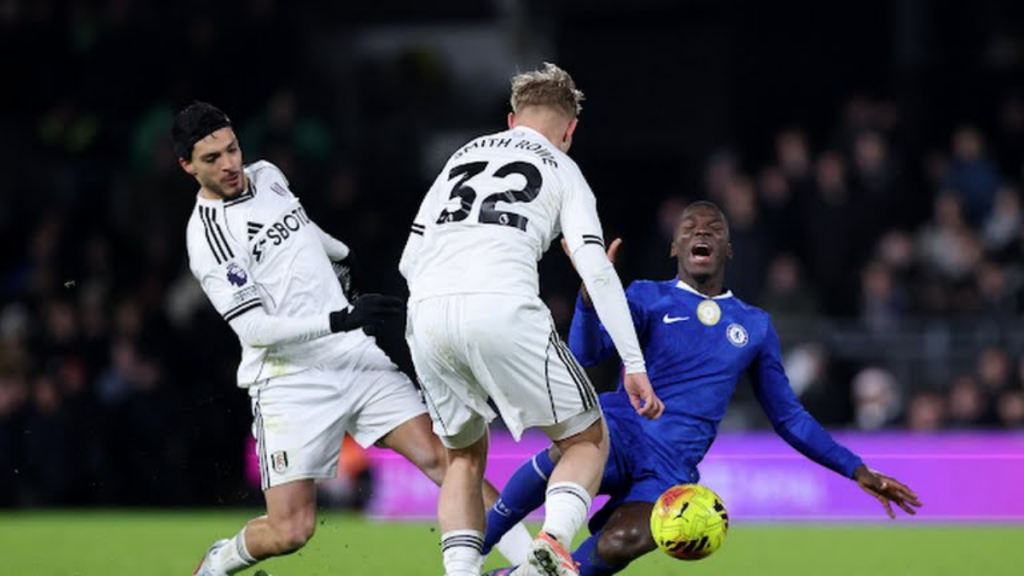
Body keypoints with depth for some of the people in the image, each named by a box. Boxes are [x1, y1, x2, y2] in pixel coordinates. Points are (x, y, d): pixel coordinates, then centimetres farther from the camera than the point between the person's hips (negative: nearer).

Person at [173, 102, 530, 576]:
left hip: (357, 358, 6)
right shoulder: (209, 237, -12)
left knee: (439, 458, -10)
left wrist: (342, 255, 50)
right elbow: (254, 328, -19)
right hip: (291, 380, -6)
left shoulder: (266, 176, 10)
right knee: (289, 531, -12)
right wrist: (341, 319, -27)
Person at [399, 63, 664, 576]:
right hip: (504, 308, -4)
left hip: (427, 312, 4)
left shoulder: (462, 157, 28)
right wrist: (634, 365, 3)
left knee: (464, 457, 23)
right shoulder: (562, 170, 17)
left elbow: (410, 259, 24)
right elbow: (595, 268, 4)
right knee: (587, 439, 12)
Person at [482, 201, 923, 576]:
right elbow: (585, 354, -6)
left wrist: (857, 471, 17)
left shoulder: (754, 326, 19)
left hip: (672, 465, 1)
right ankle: (478, 539, -21)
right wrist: (591, 290, -24)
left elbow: (788, 417, 24)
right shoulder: (648, 298, 10)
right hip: (620, 429, -1)